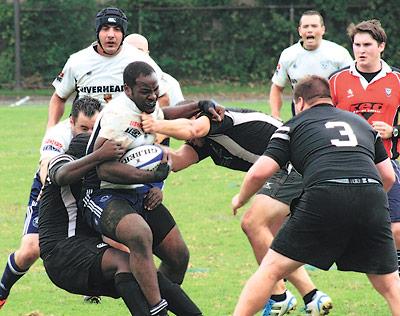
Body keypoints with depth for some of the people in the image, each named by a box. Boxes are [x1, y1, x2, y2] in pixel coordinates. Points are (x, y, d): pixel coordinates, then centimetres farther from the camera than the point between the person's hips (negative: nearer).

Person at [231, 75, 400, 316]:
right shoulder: (361, 122, 31)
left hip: (324, 198, -3)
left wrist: (240, 200, 28)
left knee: (271, 269, 10)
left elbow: (260, 172, 9)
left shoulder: (294, 126, 20)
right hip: (372, 197, 3)